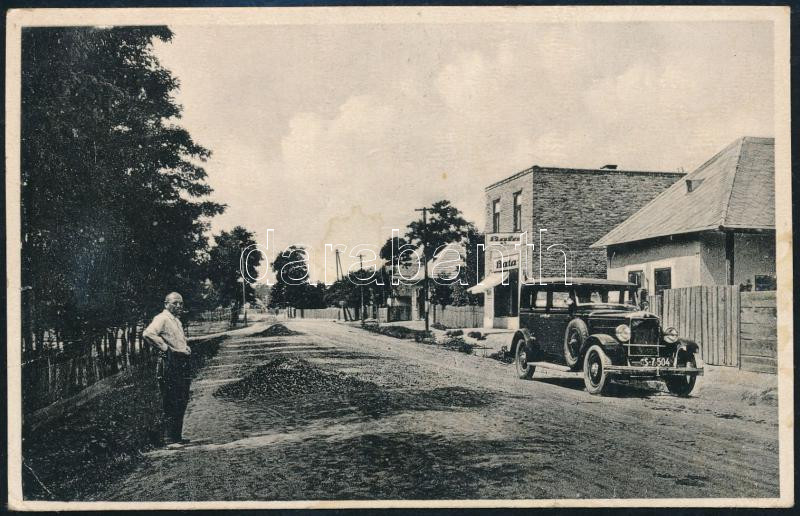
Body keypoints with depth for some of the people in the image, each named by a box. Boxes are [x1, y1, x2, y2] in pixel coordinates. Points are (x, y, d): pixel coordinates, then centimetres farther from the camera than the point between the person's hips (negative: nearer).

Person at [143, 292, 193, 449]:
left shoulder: (177, 320, 22)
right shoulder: (162, 318, -8)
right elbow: (148, 333, -27)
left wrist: (186, 348, 18)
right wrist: (165, 347, -20)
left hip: (182, 364, 10)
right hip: (170, 364, -10)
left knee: (182, 402, 13)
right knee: (171, 404, -8)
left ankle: (177, 436, 22)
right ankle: (169, 440, -4)